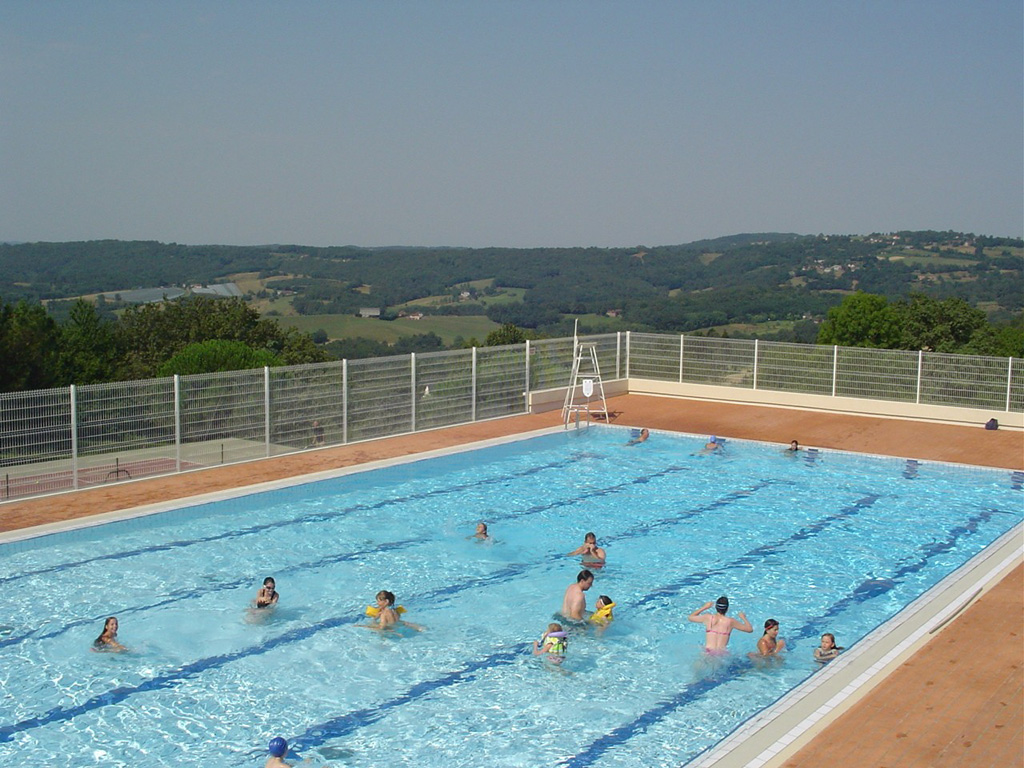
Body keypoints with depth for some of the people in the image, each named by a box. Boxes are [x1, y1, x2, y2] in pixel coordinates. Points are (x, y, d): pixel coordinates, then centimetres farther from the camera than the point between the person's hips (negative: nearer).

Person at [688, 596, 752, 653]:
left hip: (707, 652, 1)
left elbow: (691, 617, 20)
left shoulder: (708, 618, 2)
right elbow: (750, 629, 10)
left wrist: (704, 607, 27)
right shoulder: (730, 621, 0)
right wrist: (743, 618, 27)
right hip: (722, 653, -1)